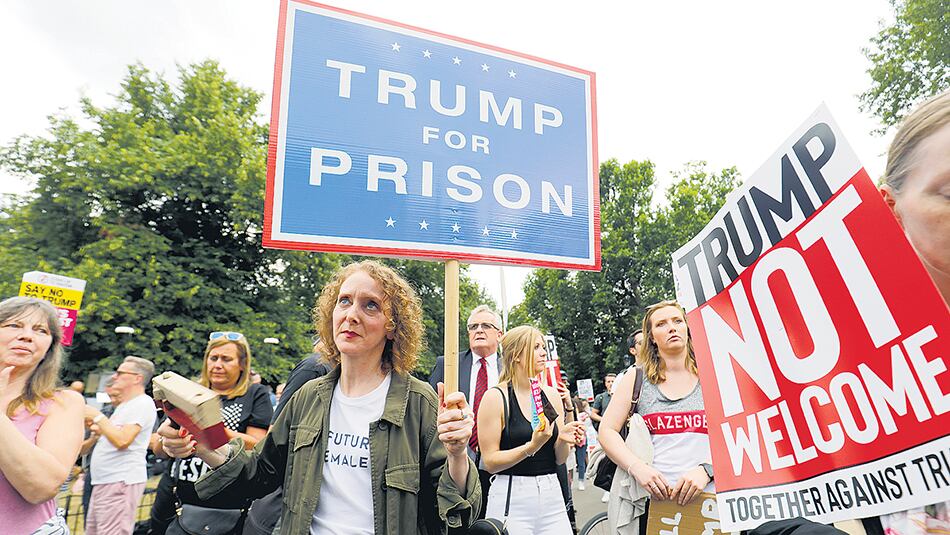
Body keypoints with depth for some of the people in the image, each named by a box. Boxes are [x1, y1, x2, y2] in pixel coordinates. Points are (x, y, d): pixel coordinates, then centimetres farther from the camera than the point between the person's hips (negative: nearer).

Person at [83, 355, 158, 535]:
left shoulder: (143, 403, -13)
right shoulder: (124, 405, 19)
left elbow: (122, 441, -22)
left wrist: (98, 416, -12)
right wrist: (94, 427, 9)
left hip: (121, 482, -10)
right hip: (105, 481, 10)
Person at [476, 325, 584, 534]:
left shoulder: (552, 394, 5)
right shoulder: (496, 397, -9)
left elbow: (559, 459, 8)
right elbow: (490, 462, -10)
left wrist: (562, 438, -12)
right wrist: (532, 446, -22)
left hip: (552, 495, 4)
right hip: (511, 500, -4)